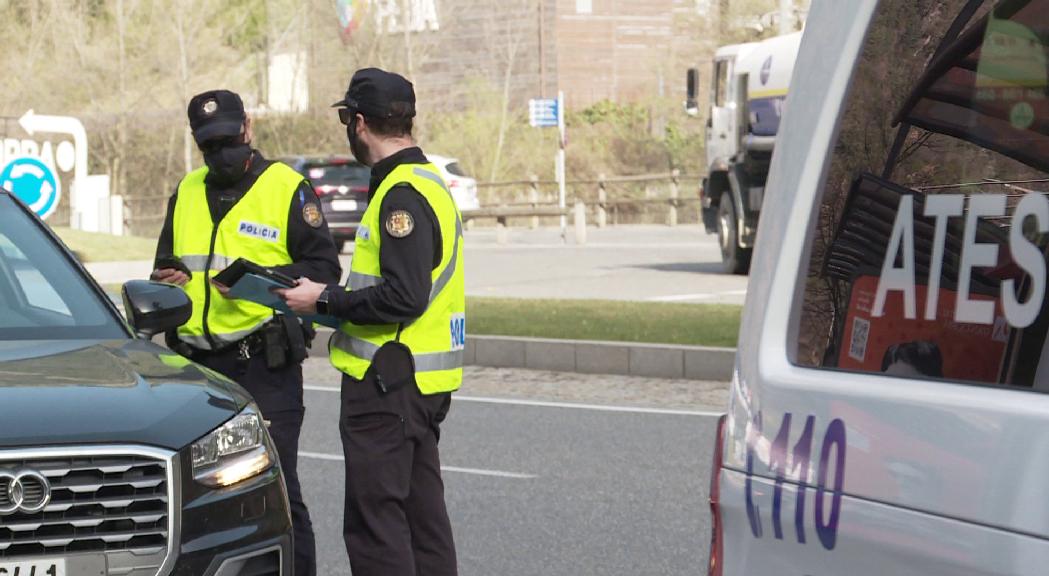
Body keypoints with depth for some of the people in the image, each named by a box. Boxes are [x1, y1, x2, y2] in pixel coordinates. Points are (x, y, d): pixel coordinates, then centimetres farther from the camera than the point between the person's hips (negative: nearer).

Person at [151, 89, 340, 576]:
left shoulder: (287, 188, -2)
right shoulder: (187, 192, 17)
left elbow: (324, 268, -6)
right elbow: (166, 263, 27)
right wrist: (168, 278, 3)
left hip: (263, 365, -6)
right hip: (196, 364, 6)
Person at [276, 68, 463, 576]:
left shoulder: (401, 195, -17)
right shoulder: (430, 181, 15)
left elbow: (403, 297, -25)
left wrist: (325, 301, -14)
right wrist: (347, 323, 14)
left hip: (387, 383, -10)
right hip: (424, 381, 10)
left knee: (374, 519, -7)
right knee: (421, 511, 15)